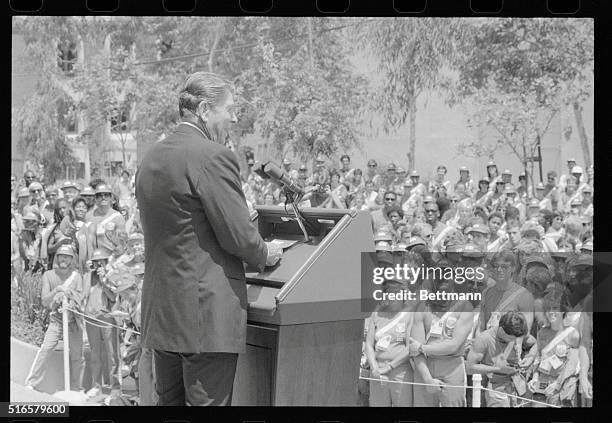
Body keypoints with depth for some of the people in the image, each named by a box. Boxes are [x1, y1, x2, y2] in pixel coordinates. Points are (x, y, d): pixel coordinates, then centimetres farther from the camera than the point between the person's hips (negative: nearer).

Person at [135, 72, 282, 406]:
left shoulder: (150, 159, 12)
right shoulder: (213, 156, -15)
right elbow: (238, 236, -16)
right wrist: (264, 255, 5)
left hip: (160, 312, 8)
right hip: (206, 312, -8)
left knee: (169, 400, 15)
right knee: (207, 402, -2)